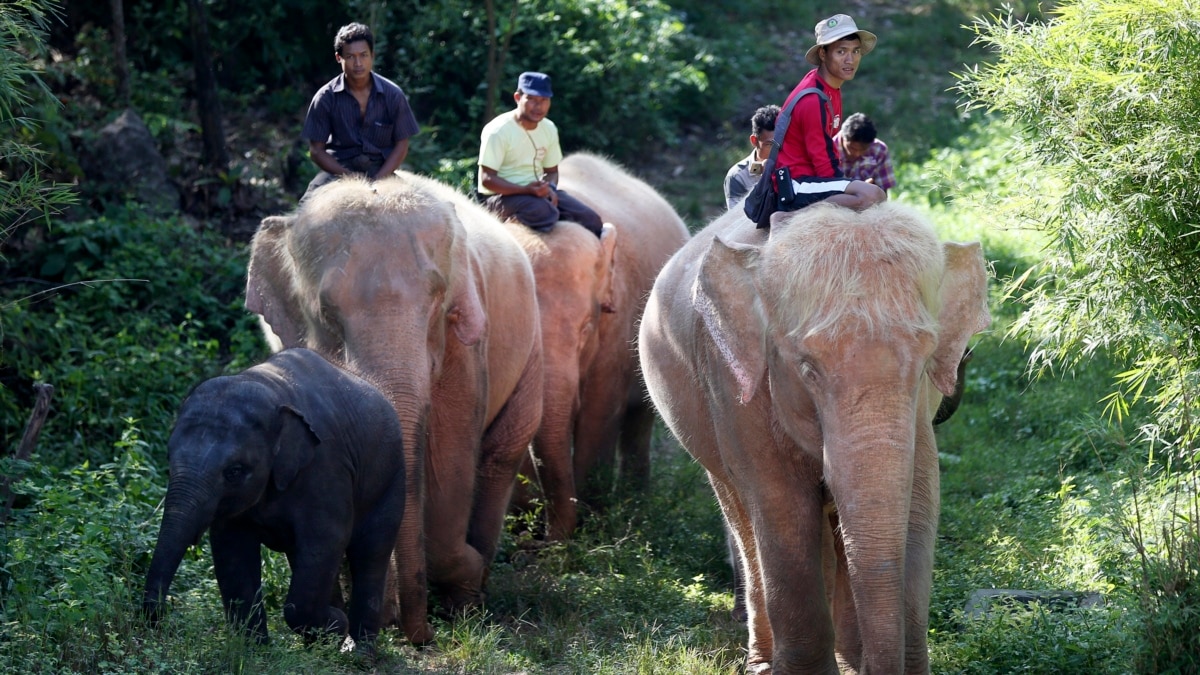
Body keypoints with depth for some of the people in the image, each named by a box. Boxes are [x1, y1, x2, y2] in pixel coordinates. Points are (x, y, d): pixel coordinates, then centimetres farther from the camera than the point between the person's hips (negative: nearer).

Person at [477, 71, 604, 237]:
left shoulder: (549, 129, 7)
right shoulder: (498, 131, -14)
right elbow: (487, 179, -17)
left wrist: (549, 188, -9)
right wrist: (527, 189, -29)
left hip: (538, 191, 7)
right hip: (502, 196, -7)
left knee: (591, 220, -7)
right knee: (545, 213, -36)